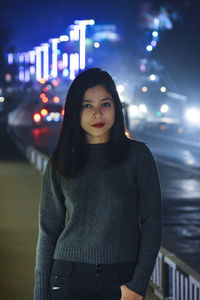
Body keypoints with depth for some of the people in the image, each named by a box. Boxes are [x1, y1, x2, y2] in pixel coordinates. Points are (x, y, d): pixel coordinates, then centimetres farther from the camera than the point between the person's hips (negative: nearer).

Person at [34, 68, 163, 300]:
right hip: (69, 279, 1)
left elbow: (152, 222, -2)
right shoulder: (60, 162, 5)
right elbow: (48, 229, 6)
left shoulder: (137, 154, 0)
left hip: (121, 279, -1)